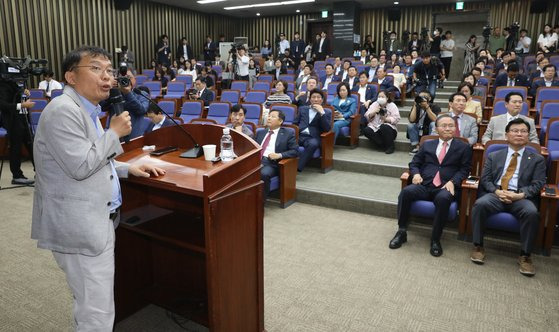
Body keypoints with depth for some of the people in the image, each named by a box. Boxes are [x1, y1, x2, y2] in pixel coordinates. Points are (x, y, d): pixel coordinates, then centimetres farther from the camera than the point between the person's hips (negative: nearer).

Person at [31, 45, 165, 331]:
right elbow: (80, 166, -23)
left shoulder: (86, 110, 15)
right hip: (80, 227, -10)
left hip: (96, 220, 10)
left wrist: (128, 168, 11)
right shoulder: (63, 110, -17)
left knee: (94, 307, 23)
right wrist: (114, 133, -13)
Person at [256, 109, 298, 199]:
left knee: (264, 174, -36)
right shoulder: (260, 133, 26)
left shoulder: (288, 134, 10)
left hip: (271, 163, -4)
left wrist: (279, 155, -13)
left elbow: (295, 151, 1)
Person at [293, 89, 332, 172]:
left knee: (313, 144, -38)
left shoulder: (327, 112, 14)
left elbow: (327, 129, 0)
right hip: (299, 135, 2)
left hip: (312, 137, -2)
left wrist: (322, 113, -8)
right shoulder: (302, 109, 24)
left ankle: (297, 167, -40)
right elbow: (294, 123, 21)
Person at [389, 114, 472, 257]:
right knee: (406, 191, -29)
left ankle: (435, 239, -22)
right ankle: (402, 232, -16)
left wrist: (452, 182, -12)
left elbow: (464, 169, 6)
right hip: (425, 186, 2)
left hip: (446, 188, -2)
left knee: (443, 198, -38)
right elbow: (414, 163, 18)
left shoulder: (463, 147, 14)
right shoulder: (427, 145, 21)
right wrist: (416, 174, -5)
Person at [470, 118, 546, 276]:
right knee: (480, 204, -32)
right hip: (496, 194, 1)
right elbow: (485, 179, 9)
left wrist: (520, 195, -15)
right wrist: (497, 191, -12)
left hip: (522, 197, 0)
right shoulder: (493, 156, 18)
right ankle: (478, 246, -17)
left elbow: (538, 184, 4)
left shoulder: (537, 159, 15)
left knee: (531, 212, -34)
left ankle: (525, 255, -17)